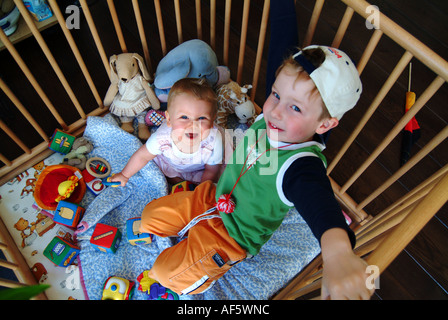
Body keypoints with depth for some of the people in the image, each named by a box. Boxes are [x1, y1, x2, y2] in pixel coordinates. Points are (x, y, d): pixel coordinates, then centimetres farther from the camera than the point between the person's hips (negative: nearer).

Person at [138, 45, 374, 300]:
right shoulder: (267, 121, -15)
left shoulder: (302, 164, -38)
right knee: (152, 216, 11)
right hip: (213, 196, 7)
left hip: (235, 233, -6)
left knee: (167, 273, -6)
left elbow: (318, 200, -62)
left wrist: (337, 251, -79)